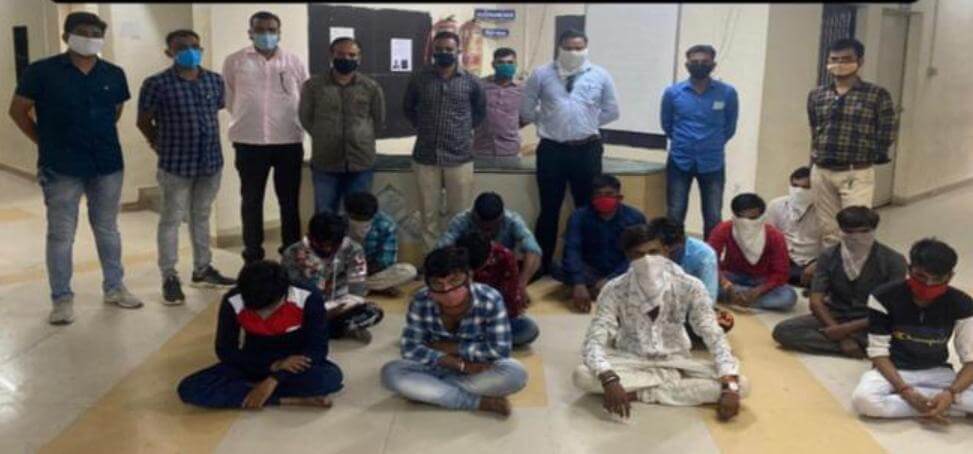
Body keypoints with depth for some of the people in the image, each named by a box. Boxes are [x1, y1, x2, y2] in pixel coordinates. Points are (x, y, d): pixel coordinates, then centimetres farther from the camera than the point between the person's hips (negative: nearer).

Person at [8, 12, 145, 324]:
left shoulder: (114, 74, 3)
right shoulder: (42, 72, -7)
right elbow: (18, 111, 1)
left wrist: (99, 137, 13)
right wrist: (48, 143, 3)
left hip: (108, 165, 3)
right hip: (61, 168, -3)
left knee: (107, 230, 14)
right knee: (61, 235, 4)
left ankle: (114, 288, 27)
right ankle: (62, 298, 15)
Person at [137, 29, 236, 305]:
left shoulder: (215, 81, 5)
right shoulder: (157, 84, -10)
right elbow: (144, 122, -1)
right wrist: (163, 145, 5)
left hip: (211, 161, 5)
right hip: (176, 164, -4)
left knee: (201, 217, 16)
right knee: (172, 220, 3)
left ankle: (203, 270, 28)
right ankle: (170, 278, 11)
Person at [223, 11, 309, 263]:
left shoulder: (295, 62, 4)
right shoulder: (234, 61, 2)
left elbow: (307, 101, 9)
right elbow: (229, 100, 9)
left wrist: (289, 123, 9)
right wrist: (248, 121, 11)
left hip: (289, 142, 1)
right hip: (249, 142, 0)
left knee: (289, 201, 8)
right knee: (251, 201, 7)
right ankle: (253, 259, 17)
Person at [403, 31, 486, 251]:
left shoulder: (471, 82, 1)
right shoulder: (419, 78, 1)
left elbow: (480, 110, 17)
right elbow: (408, 107, 17)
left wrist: (464, 130, 10)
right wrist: (423, 128, 10)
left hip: (460, 157, 0)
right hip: (426, 157, 1)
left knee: (459, 214, 6)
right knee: (429, 214, 7)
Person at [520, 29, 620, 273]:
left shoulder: (600, 76, 3)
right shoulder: (541, 75, 0)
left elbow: (611, 111, 10)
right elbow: (527, 110, 6)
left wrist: (587, 123, 6)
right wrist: (548, 122, 5)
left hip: (587, 150, 1)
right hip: (551, 149, -1)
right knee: (549, 210, 7)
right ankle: (542, 264, 18)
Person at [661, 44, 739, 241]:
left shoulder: (727, 92, -5)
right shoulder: (672, 92, -4)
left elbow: (730, 127, 8)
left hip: (712, 163, 0)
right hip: (680, 162, 0)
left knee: (713, 218, 4)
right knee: (675, 216, 6)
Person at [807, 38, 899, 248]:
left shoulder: (877, 95, -4)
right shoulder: (816, 95, 8)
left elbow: (888, 132, -3)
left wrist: (866, 155, 0)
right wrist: (817, 157, 11)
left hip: (857, 174, -4)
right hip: (821, 172, 4)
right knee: (828, 231, 12)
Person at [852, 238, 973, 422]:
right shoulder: (884, 297, -17)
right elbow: (878, 351, -13)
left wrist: (951, 393, -29)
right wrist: (905, 390, -28)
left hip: (937, 373, 0)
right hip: (894, 371, 0)